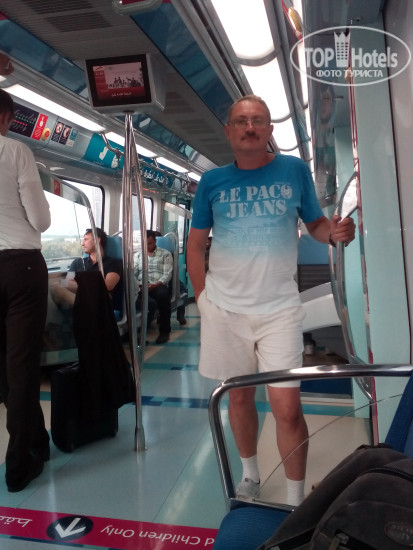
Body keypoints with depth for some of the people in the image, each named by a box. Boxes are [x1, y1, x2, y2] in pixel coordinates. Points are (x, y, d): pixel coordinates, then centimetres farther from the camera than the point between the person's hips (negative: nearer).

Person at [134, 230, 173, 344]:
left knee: (163, 294, -39)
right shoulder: (138, 255, 24)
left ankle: (164, 331, -23)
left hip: (159, 285, -2)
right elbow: (133, 273, 13)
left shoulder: (165, 254, 12)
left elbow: (167, 274, 1)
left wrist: (155, 285, -17)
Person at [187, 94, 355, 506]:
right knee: (238, 396, 14)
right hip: (223, 308, 2)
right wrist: (202, 296, -1)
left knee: (286, 405, -4)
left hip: (278, 307, -1)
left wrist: (335, 232, -17)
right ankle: (249, 474, 37)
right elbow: (195, 243, 7)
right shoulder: (212, 181, 2)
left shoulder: (294, 170, 1)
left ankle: (296, 500, 16)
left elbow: (316, 223, 7)